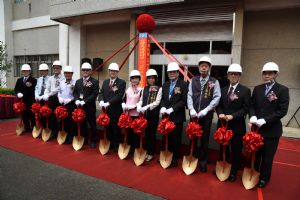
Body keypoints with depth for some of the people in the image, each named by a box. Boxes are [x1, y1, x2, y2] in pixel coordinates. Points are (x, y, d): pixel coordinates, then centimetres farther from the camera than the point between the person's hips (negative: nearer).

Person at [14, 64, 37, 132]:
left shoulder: (33, 80, -4)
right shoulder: (19, 80, 16)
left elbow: (33, 90, -13)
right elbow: (16, 89, 11)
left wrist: (23, 94, -24)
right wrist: (18, 94, -9)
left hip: (31, 100, -5)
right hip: (22, 100, 5)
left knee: (32, 115, 0)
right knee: (24, 115, 11)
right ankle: (27, 128, 22)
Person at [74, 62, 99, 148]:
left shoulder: (95, 82, -5)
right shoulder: (78, 81, 15)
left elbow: (94, 94, -14)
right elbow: (75, 92, 12)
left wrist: (84, 101, -19)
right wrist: (77, 100, -8)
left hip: (90, 107, -5)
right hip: (79, 106, 5)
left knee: (92, 124, 5)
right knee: (82, 124, 15)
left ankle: (93, 141, 18)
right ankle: (84, 139, 30)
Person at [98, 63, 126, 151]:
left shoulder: (122, 82, -5)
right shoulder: (105, 82, 16)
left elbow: (119, 95, -16)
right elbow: (101, 93, 9)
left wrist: (109, 103, -22)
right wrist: (101, 101, -12)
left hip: (116, 110, -5)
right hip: (106, 109, 5)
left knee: (116, 128, 5)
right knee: (108, 128, 14)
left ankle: (116, 146, 19)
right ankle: (109, 145, 29)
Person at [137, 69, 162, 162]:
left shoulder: (159, 89, -3)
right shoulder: (144, 89, 12)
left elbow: (157, 102, -12)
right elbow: (141, 100, 10)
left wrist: (146, 107, -21)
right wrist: (139, 107, -10)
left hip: (154, 114, -4)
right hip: (144, 114, 4)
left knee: (152, 133, 4)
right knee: (146, 133, 12)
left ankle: (151, 153, 17)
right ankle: (147, 151, 26)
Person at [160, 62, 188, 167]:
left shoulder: (184, 84, -6)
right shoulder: (165, 85, 15)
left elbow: (184, 100, -13)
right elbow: (162, 98, 14)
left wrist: (172, 109, -18)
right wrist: (163, 107, -6)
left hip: (177, 116, -5)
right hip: (166, 116, 5)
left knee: (176, 138, 5)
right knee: (167, 137, 11)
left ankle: (175, 158, 20)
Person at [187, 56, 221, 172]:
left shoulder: (214, 82, 0)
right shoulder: (193, 80, 7)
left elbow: (217, 98, -7)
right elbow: (189, 95, 2)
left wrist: (205, 110, -15)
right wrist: (192, 109, -11)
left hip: (207, 115, -2)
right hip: (194, 114, 2)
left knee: (204, 139, 8)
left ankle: (203, 162, 24)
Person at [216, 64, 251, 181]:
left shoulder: (245, 91, -3)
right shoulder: (222, 90, 10)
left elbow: (245, 109, -9)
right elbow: (218, 105, 8)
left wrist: (232, 116, -20)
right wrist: (220, 113, -13)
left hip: (237, 126, -3)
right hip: (223, 124, 4)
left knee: (236, 150, 9)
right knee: (223, 148, 15)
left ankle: (233, 172, 26)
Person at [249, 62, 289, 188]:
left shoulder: (283, 90, -6)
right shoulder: (257, 89, 7)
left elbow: (282, 110, -13)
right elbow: (252, 105, 6)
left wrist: (264, 120, -20)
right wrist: (253, 116, -15)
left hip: (272, 129, -3)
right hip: (257, 128, 3)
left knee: (267, 156, 10)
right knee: (255, 154, 14)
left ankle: (264, 178, 28)